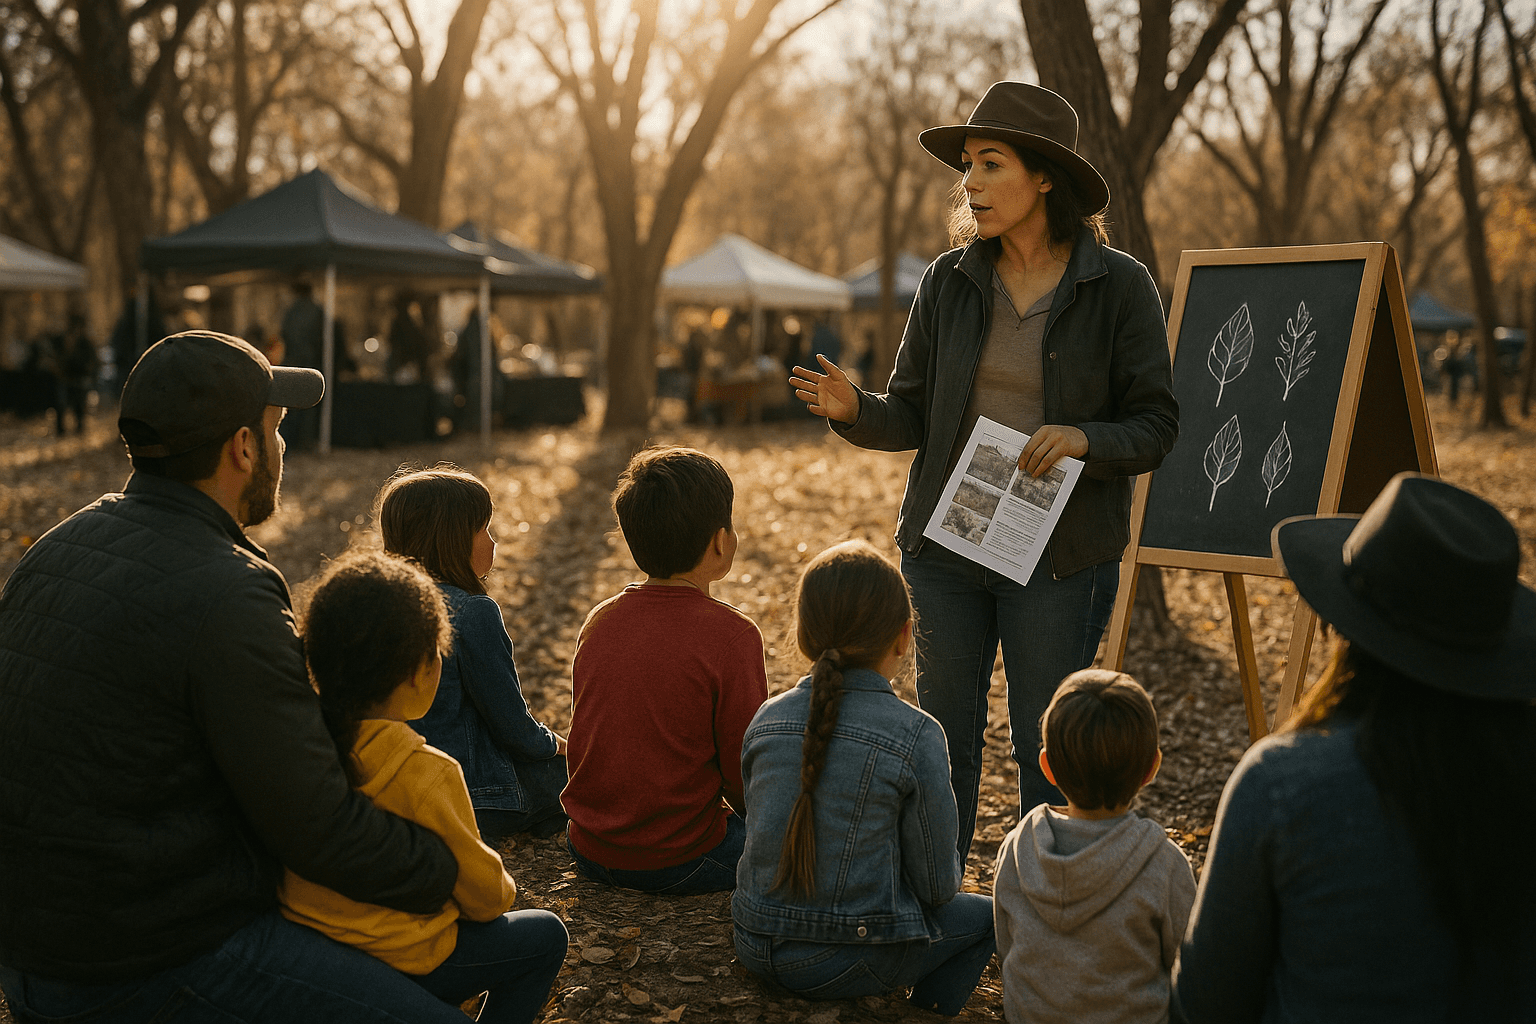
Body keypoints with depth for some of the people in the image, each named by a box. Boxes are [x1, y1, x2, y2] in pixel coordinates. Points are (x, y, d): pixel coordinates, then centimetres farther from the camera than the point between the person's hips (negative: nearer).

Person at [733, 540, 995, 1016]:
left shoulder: (767, 720, -1)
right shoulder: (916, 736, -15)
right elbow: (936, 885, -9)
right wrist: (950, 874, 14)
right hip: (845, 964, -5)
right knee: (983, 915, 20)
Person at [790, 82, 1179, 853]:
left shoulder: (1120, 286, -4)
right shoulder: (950, 281, 4)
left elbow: (1155, 426, -3)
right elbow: (913, 415, 5)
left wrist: (1084, 438, -22)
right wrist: (854, 410, -16)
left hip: (1060, 553, -3)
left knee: (1047, 747, 5)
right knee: (942, 738, 12)